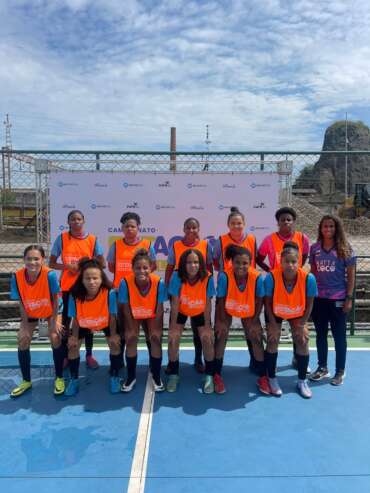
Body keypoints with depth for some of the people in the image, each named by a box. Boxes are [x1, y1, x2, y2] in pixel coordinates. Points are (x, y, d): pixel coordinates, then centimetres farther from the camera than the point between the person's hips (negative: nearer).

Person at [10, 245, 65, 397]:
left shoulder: (50, 275, -36)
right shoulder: (17, 277, -29)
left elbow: (55, 299, -23)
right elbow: (21, 303, -16)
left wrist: (55, 322, -18)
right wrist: (25, 326, -14)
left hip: (51, 310, -3)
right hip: (30, 312, 3)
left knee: (55, 338, -15)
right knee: (22, 340, -2)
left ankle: (59, 378, 4)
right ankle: (26, 381, 17)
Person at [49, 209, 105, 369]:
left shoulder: (93, 239, -3)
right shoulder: (62, 238, -4)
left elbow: (102, 264, -1)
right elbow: (51, 263, -2)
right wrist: (68, 266, -18)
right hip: (68, 286, 0)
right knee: (66, 320, 7)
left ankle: (89, 355, 21)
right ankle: (65, 355, 20)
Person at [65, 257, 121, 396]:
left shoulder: (109, 293, -39)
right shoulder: (75, 296, -34)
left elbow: (112, 316, -22)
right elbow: (75, 319, -16)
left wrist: (113, 335, -13)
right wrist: (74, 336, -8)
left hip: (106, 322, -1)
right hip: (83, 323, 1)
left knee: (115, 344, -9)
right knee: (72, 345, -3)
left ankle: (114, 377, 14)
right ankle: (74, 379, 19)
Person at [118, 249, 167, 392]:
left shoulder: (159, 283, -34)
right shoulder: (125, 283, -35)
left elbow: (159, 309, -21)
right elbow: (125, 308, -21)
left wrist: (155, 330, -15)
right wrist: (132, 329, -14)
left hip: (152, 316, 0)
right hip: (133, 315, 0)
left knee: (156, 339, -11)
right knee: (131, 339, -12)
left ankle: (156, 376, 10)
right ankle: (131, 376, 9)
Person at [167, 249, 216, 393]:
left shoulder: (208, 278, -30)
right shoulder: (177, 276, -31)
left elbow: (207, 304, -20)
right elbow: (175, 303, -23)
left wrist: (207, 327, -16)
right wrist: (173, 327, -19)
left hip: (200, 312, 0)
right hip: (180, 311, 0)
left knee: (207, 339, -12)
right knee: (173, 339, -13)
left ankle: (209, 376, 9)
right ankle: (173, 375, 10)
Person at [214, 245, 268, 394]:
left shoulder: (257, 278, -33)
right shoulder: (224, 276, -36)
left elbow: (259, 301, -17)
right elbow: (220, 301, -21)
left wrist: (254, 322, -11)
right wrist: (221, 322, -14)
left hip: (249, 312, 1)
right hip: (227, 310, -1)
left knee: (256, 338, -1)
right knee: (221, 336, -9)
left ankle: (263, 377, 16)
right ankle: (217, 376, 9)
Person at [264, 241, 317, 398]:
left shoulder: (308, 278, -32)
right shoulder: (271, 277, -35)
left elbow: (309, 305, -16)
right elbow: (268, 303, -20)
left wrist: (301, 325, -14)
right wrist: (273, 325, -18)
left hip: (297, 314, 1)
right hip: (275, 313, -1)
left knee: (302, 341, -3)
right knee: (273, 340, -9)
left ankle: (302, 381, 16)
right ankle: (272, 379, 11)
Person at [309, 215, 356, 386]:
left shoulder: (345, 248, -4)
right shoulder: (315, 248, 3)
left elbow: (350, 275, -3)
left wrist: (349, 298, -7)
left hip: (338, 299, -3)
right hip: (318, 298, 3)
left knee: (339, 335, 7)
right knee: (320, 334, 13)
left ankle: (340, 371, 21)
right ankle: (322, 367, 28)